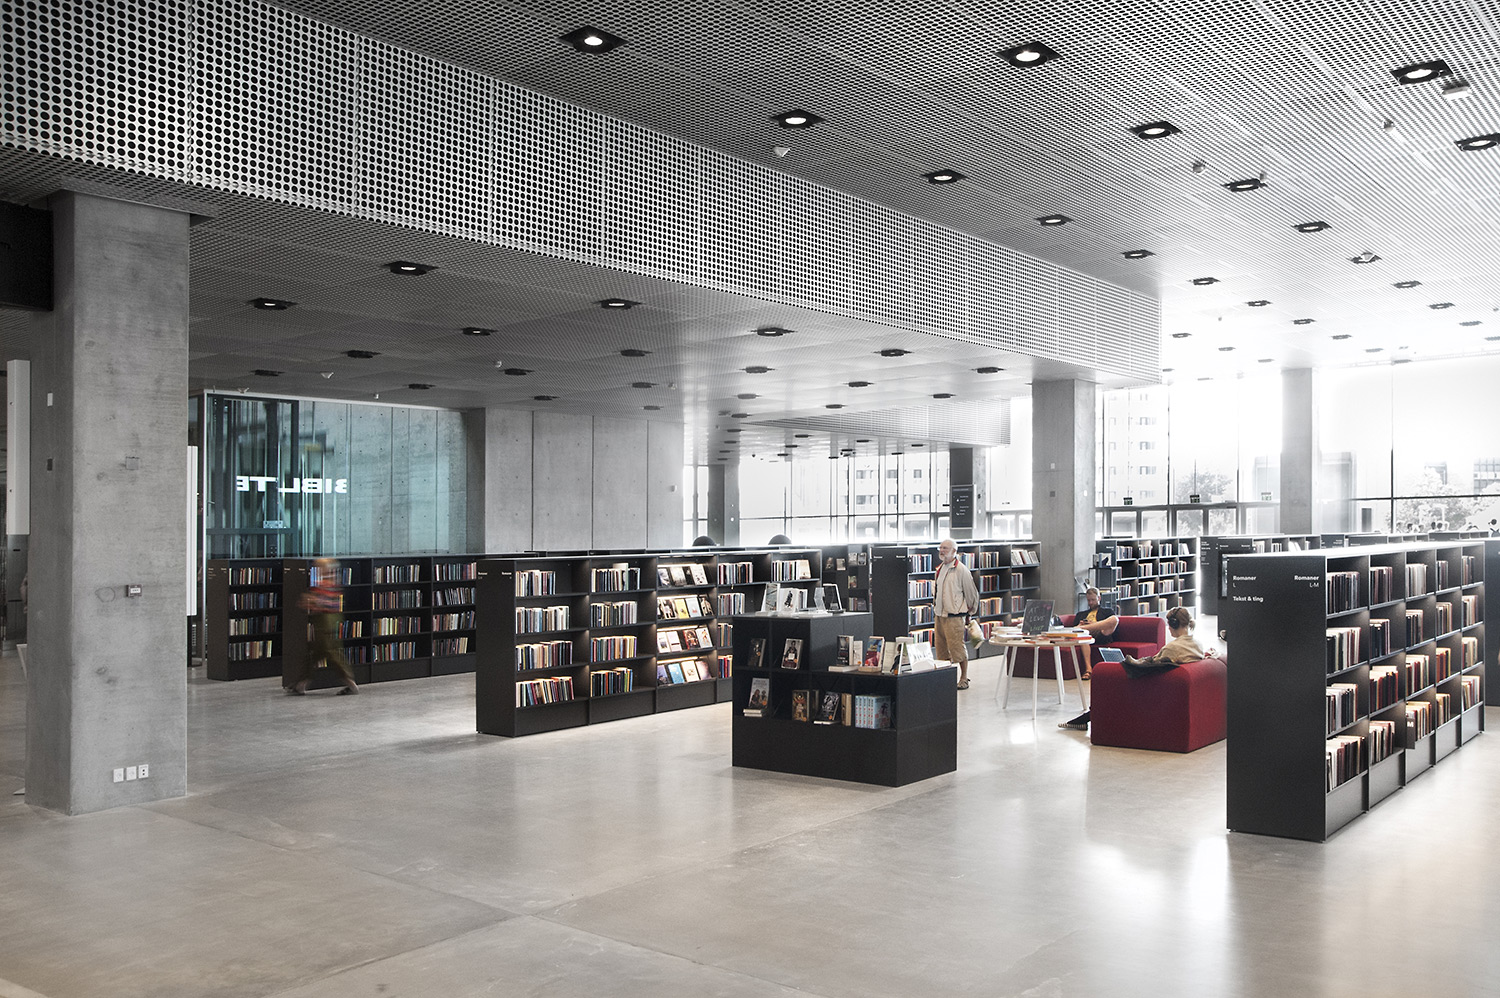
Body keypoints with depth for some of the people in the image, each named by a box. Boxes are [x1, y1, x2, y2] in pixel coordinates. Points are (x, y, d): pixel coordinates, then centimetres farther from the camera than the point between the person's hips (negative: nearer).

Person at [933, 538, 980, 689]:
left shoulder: (961, 569, -10)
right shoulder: (940, 568, 13)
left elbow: (972, 593, -4)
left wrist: (970, 612, 5)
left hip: (954, 616, -8)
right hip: (939, 615, 8)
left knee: (958, 648, -5)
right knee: (941, 649, 10)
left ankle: (964, 679, 5)